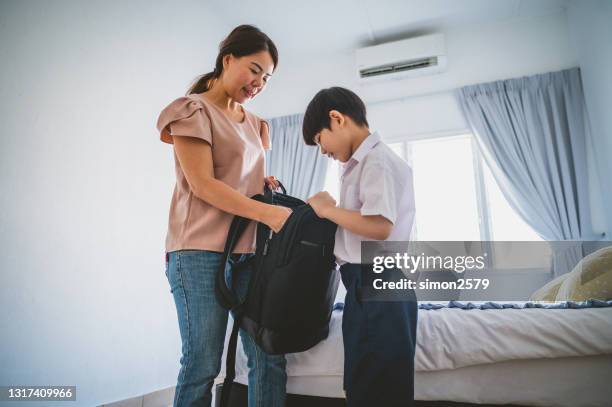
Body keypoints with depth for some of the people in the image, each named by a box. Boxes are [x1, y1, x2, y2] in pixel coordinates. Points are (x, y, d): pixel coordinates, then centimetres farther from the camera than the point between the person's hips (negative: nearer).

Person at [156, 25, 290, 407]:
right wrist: (267, 213, -18)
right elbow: (202, 184, -11)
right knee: (202, 364, -1)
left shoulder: (253, 123, 20)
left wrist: (264, 183, 5)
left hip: (249, 250, 7)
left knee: (269, 358, 4)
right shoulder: (193, 109, -1)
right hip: (201, 251, -6)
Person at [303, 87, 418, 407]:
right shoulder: (363, 163, 19)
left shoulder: (377, 159, -11)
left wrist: (328, 209, -11)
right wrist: (330, 210, 5)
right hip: (366, 286, 10)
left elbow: (379, 226, -23)